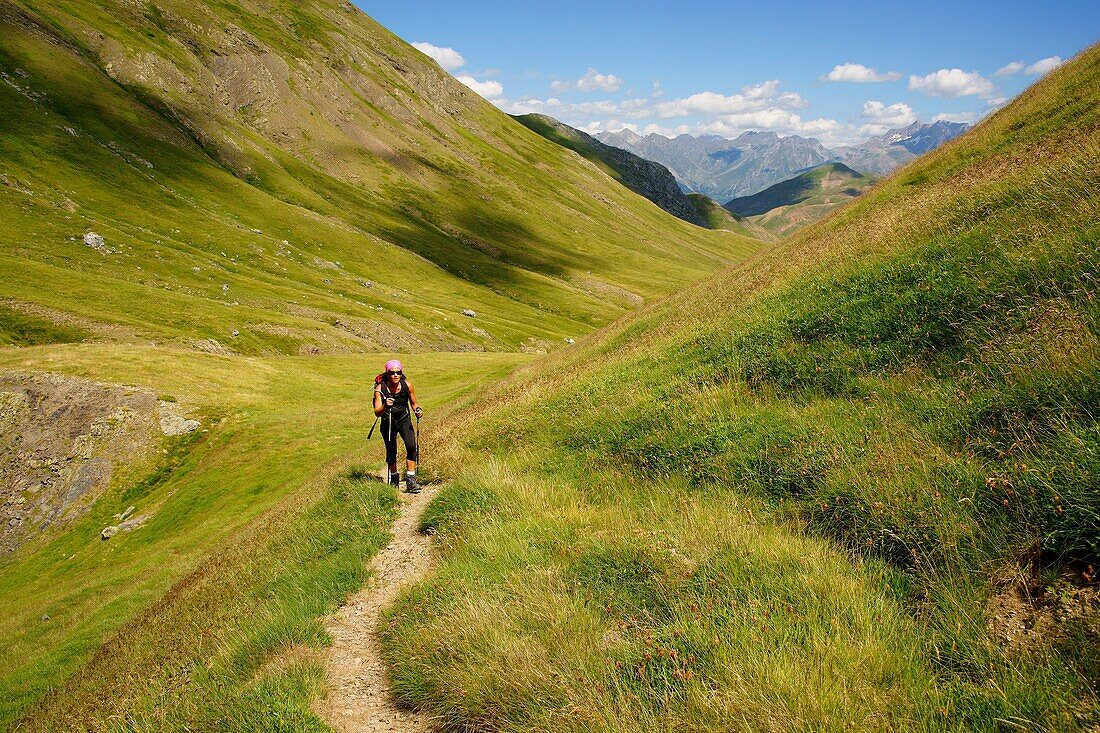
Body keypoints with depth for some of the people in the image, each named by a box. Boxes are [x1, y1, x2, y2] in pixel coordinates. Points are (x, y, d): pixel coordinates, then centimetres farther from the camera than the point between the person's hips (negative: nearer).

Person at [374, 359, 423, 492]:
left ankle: (410, 480, -13)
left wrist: (418, 410, -20)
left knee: (412, 446, -18)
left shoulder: (407, 385, -15)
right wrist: (385, 406, -45)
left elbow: (414, 403, 2)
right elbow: (377, 413, -25)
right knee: (391, 451, 4)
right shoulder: (380, 388, -21)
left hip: (404, 420, 1)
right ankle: (394, 477, 31)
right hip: (388, 422, -1)